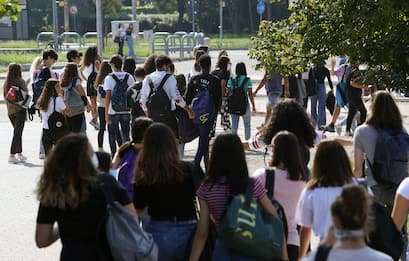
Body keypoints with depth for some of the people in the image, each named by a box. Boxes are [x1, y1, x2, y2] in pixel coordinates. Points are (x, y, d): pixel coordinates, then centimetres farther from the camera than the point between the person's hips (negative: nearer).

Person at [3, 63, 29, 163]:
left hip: (10, 111, 6)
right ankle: (12, 155, -11)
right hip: (20, 110, -6)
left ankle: (19, 153, 24)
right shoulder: (20, 82, -12)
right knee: (17, 133, -4)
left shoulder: (6, 83, 5)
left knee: (17, 132, 18)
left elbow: (5, 98, 6)